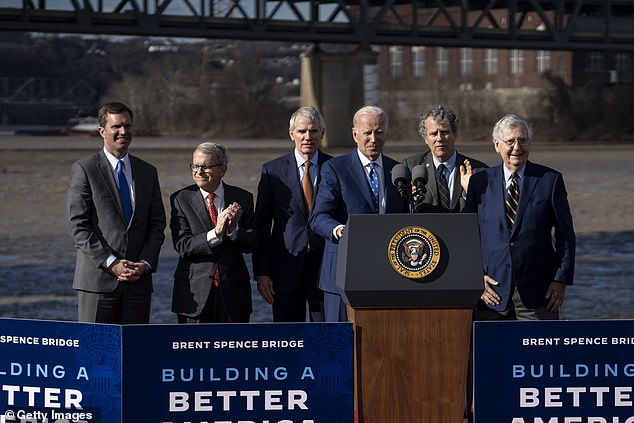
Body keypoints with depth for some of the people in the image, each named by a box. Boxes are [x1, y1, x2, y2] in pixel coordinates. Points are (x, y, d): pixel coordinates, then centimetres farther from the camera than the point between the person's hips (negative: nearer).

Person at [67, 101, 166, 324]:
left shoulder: (148, 172, 14)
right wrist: (111, 263, -14)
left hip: (138, 280, 4)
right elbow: (78, 226, -7)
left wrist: (145, 264, -4)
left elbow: (157, 225, 13)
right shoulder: (84, 169, -1)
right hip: (97, 278, -4)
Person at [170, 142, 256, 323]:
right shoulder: (181, 199, -2)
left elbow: (251, 245, -1)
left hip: (233, 291, 2)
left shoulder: (242, 198, 3)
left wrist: (233, 228, -20)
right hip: (195, 292, -1)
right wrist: (215, 233, -23)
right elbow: (182, 245, -11)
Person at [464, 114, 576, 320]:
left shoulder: (550, 180, 3)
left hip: (538, 293, -1)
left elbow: (565, 235, 4)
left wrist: (561, 280, -4)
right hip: (492, 292, 2)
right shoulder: (480, 183, 8)